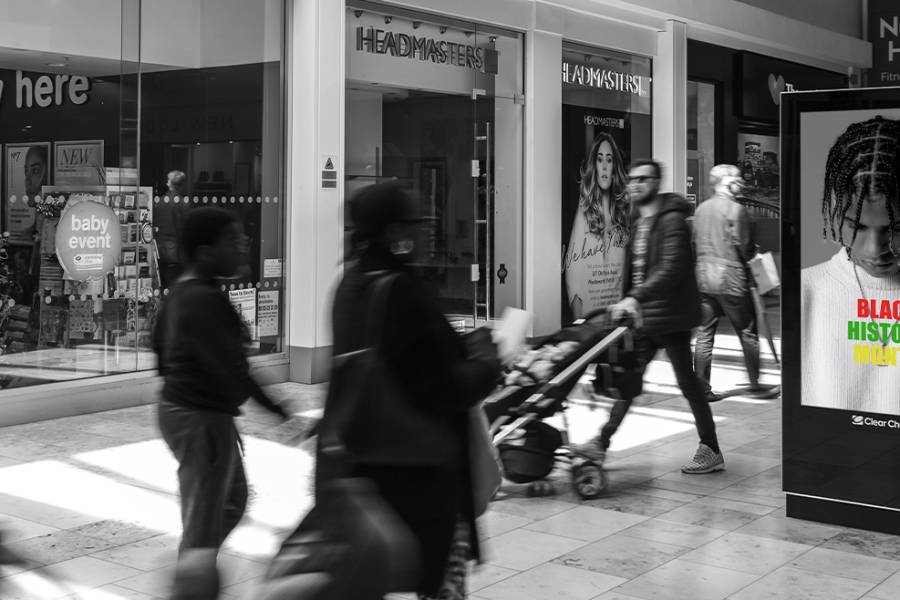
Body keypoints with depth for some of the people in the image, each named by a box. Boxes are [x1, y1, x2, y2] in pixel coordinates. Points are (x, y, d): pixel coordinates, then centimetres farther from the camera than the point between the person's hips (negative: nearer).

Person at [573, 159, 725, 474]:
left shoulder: (672, 220, -14)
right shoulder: (638, 223, 15)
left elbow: (671, 269, -26)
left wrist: (635, 298, -34)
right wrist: (625, 302, 12)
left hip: (669, 315, -8)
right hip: (643, 316, 8)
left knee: (687, 381, 0)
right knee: (628, 380, 9)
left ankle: (711, 451, 11)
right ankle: (601, 444, 12)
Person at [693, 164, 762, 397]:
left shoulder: (701, 209, 10)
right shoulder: (736, 209, -10)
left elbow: (695, 242, 12)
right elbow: (743, 245, -10)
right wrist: (752, 254, 9)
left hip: (703, 275, 6)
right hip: (730, 277, -6)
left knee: (704, 334, 6)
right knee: (747, 332, 7)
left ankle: (701, 387, 5)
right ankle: (755, 382, 13)